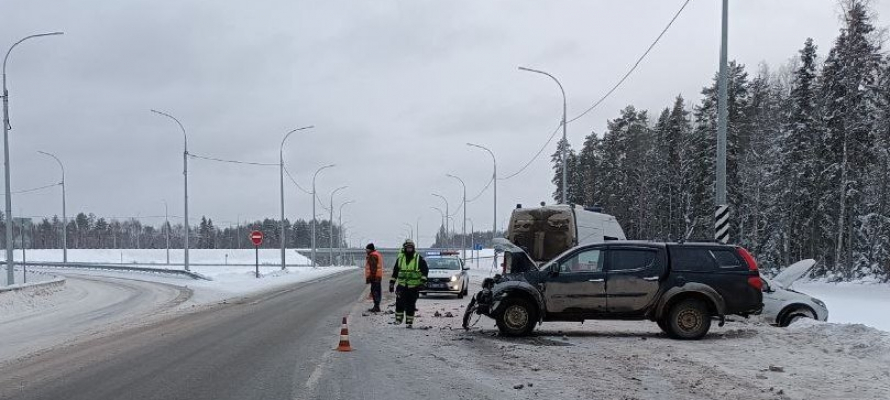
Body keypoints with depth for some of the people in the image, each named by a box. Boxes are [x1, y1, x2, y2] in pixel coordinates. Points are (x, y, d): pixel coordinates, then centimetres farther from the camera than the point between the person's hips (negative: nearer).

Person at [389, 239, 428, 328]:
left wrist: (423, 281, -9)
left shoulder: (419, 259, 0)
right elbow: (395, 271, 16)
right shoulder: (400, 258, 8)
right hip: (402, 285, 1)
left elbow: (425, 270, 2)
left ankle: (409, 322, 11)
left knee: (411, 305, 2)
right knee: (400, 302, -14)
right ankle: (398, 318, 1)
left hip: (414, 286, -1)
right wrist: (391, 283, 13)